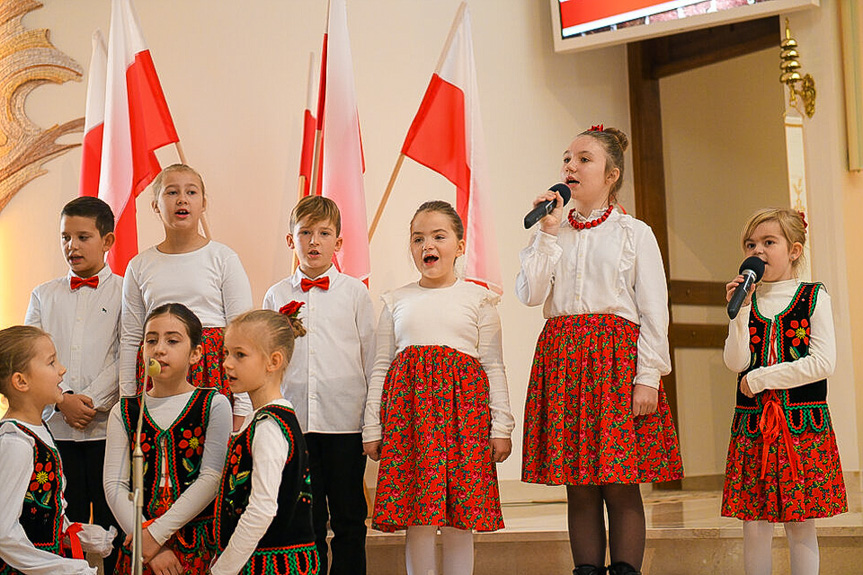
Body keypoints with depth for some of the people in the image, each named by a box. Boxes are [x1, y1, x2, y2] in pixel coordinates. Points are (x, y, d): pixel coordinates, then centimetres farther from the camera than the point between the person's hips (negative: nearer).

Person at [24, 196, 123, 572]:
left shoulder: (125, 293, 4)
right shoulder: (44, 295, 14)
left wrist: (91, 401, -14)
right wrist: (64, 400, -9)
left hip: (108, 425, -3)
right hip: (56, 427, 3)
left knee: (112, 521, -1)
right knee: (66, 518, 4)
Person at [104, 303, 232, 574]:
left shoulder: (214, 405, -1)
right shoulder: (124, 412, 6)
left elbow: (212, 478, -10)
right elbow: (115, 485, -1)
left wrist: (157, 533, -15)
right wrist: (149, 544, -14)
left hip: (199, 544, -2)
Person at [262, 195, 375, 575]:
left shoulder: (355, 292, 4)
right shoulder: (277, 296, 9)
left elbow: (371, 356, 6)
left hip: (346, 420, -1)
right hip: (294, 422, 1)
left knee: (348, 517, 4)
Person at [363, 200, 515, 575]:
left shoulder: (477, 299, 9)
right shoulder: (396, 302, 13)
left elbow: (493, 366, 7)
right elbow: (381, 367, 13)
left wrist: (501, 426, 1)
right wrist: (371, 428, 8)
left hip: (462, 404, -1)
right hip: (408, 404, 1)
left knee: (460, 519, -1)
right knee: (416, 518, -2)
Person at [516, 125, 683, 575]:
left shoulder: (634, 233, 4)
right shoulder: (550, 234, 13)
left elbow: (654, 311, -2)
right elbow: (530, 294, -2)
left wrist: (648, 377, -10)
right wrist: (549, 232, -3)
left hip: (618, 356, -3)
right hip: (562, 359, 3)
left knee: (620, 484, -5)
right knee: (578, 485, 4)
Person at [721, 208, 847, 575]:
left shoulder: (814, 298, 1)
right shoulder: (746, 300, 8)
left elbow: (823, 363, -10)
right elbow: (736, 363, -3)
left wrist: (759, 378, -9)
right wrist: (740, 311, -12)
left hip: (803, 422, -3)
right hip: (752, 422, 3)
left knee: (801, 525, 2)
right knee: (754, 526, 3)